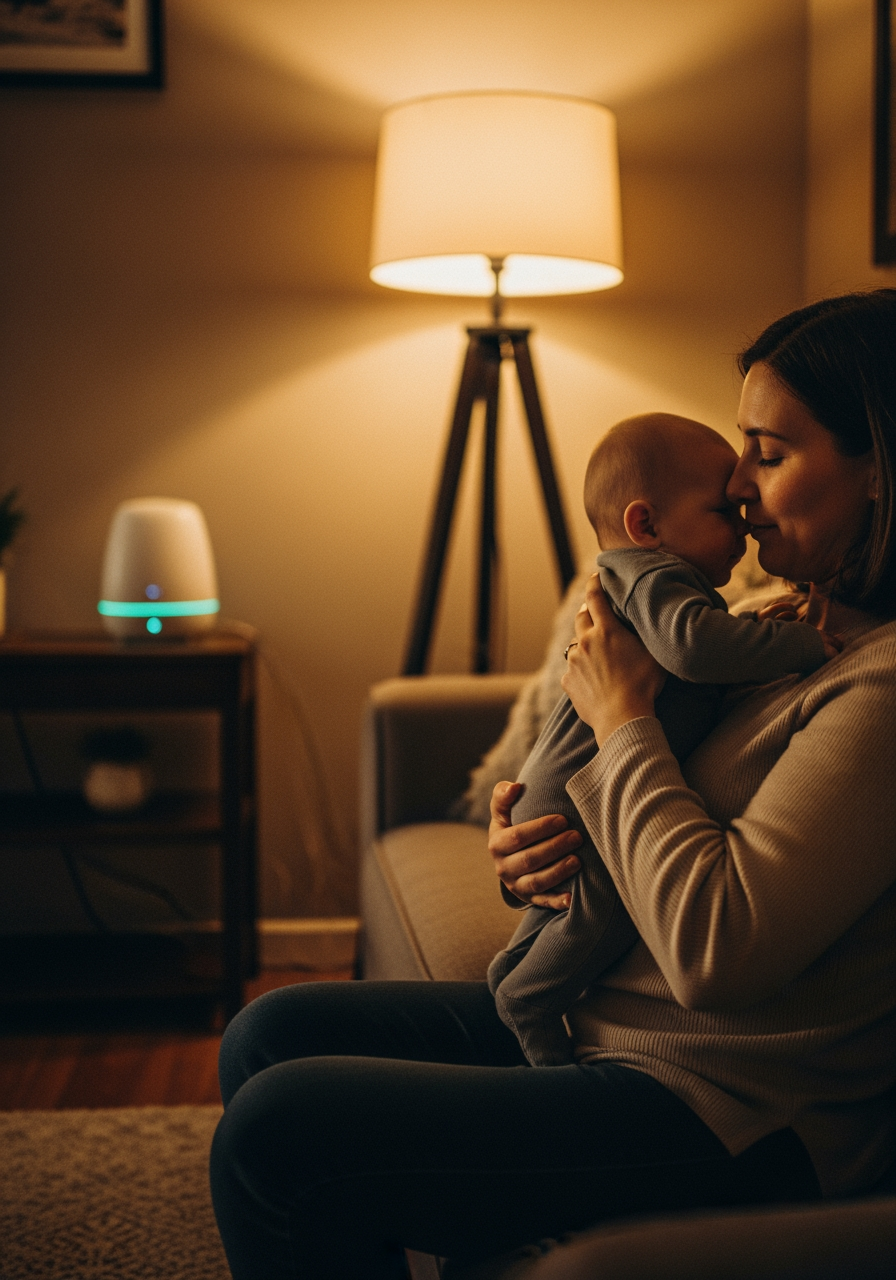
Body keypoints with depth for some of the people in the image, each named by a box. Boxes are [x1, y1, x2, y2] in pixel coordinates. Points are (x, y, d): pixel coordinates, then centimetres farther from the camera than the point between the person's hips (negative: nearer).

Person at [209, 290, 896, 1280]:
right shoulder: (796, 624, 10)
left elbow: (714, 949, -28)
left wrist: (620, 715, -16)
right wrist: (535, 851, -3)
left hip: (732, 1120, -10)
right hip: (600, 1013, 10)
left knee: (277, 1134, -14)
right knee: (270, 1035, 7)